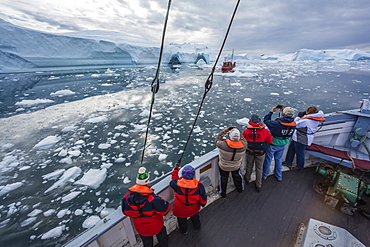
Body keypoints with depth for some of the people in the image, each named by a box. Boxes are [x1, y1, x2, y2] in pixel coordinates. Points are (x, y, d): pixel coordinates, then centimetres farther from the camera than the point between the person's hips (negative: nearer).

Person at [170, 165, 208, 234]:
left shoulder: (177, 183, -34)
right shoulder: (199, 185, -30)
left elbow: (173, 181, -8)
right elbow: (203, 198, -15)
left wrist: (176, 170, -1)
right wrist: (202, 203, 8)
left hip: (181, 209, -1)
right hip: (194, 208, 1)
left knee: (182, 219, 32)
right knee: (195, 216, 36)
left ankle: (183, 230, 59)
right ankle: (197, 226, 64)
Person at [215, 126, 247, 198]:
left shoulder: (223, 145, -40)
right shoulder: (243, 145, -30)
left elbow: (216, 140, -19)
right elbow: (244, 140, -6)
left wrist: (224, 131, -19)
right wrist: (236, 131, -14)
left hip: (223, 166, -2)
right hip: (236, 166, 3)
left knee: (223, 178, 24)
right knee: (237, 176, 32)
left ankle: (223, 193, 46)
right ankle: (240, 189, 59)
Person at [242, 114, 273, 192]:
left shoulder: (246, 131, -18)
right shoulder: (265, 131, -19)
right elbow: (270, 141, -6)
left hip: (250, 152, 1)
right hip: (260, 153, -1)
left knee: (249, 166, 23)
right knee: (259, 168, 16)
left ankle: (247, 179, 45)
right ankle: (258, 185, 30)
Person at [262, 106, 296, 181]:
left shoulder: (277, 123, -33)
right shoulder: (293, 124, -15)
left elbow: (266, 120, -21)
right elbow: (289, 118, 8)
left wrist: (271, 111, -11)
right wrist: (285, 109, 3)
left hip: (273, 145, -5)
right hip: (282, 145, 5)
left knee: (268, 159, 14)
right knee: (278, 159, 25)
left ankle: (264, 175, 32)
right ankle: (279, 176, 42)